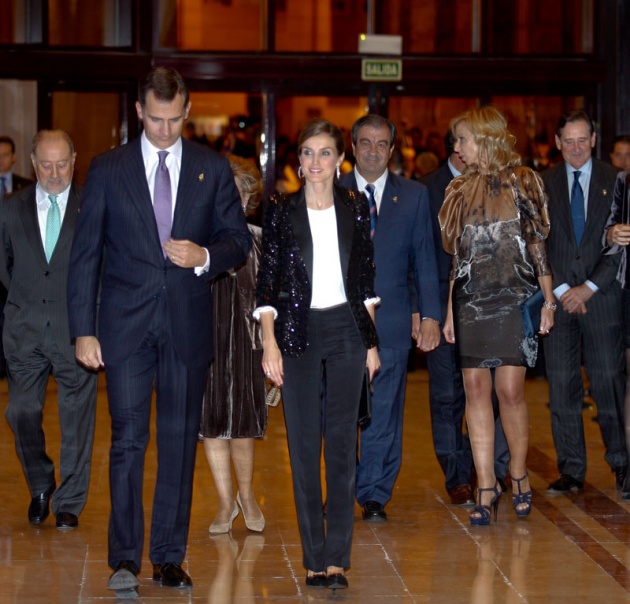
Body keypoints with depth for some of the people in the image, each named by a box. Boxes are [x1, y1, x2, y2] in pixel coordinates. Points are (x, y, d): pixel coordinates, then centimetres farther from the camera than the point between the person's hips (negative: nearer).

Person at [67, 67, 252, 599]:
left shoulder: (213, 169, 7)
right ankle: (125, 559, 0)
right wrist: (83, 330, -3)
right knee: (128, 439, -6)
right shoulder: (108, 170, 4)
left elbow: (239, 239, 10)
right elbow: (85, 255, 3)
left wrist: (205, 255, -13)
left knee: (181, 441, 5)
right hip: (126, 325, -1)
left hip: (188, 323, 2)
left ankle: (170, 556, 13)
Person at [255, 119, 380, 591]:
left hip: (346, 330, 1)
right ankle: (315, 557, 9)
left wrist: (371, 340, 8)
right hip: (297, 333, -1)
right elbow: (268, 281, 0)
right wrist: (269, 341, -9)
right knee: (304, 445, 2)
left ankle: (337, 557, 1)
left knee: (342, 444, -2)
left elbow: (365, 280, 11)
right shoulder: (281, 211, 0)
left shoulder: (356, 208, 5)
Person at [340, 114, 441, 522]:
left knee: (384, 412, 0)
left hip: (392, 320, 0)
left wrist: (430, 315, 2)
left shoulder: (414, 196, 9)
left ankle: (375, 495, 8)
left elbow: (425, 259, 9)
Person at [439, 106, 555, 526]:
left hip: (514, 298, -4)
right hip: (471, 300, 4)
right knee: (476, 388, -2)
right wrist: (450, 311, 12)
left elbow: (538, 243, 0)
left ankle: (519, 476, 11)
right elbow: (459, 255, 15)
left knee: (510, 389, -8)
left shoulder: (522, 182, 2)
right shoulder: (462, 191, 13)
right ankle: (487, 488, 1)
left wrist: (548, 299, -5)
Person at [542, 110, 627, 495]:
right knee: (562, 387, 2)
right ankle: (571, 471, 9)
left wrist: (589, 288, -8)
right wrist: (559, 290, -5)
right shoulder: (543, 185, 8)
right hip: (558, 299, 1)